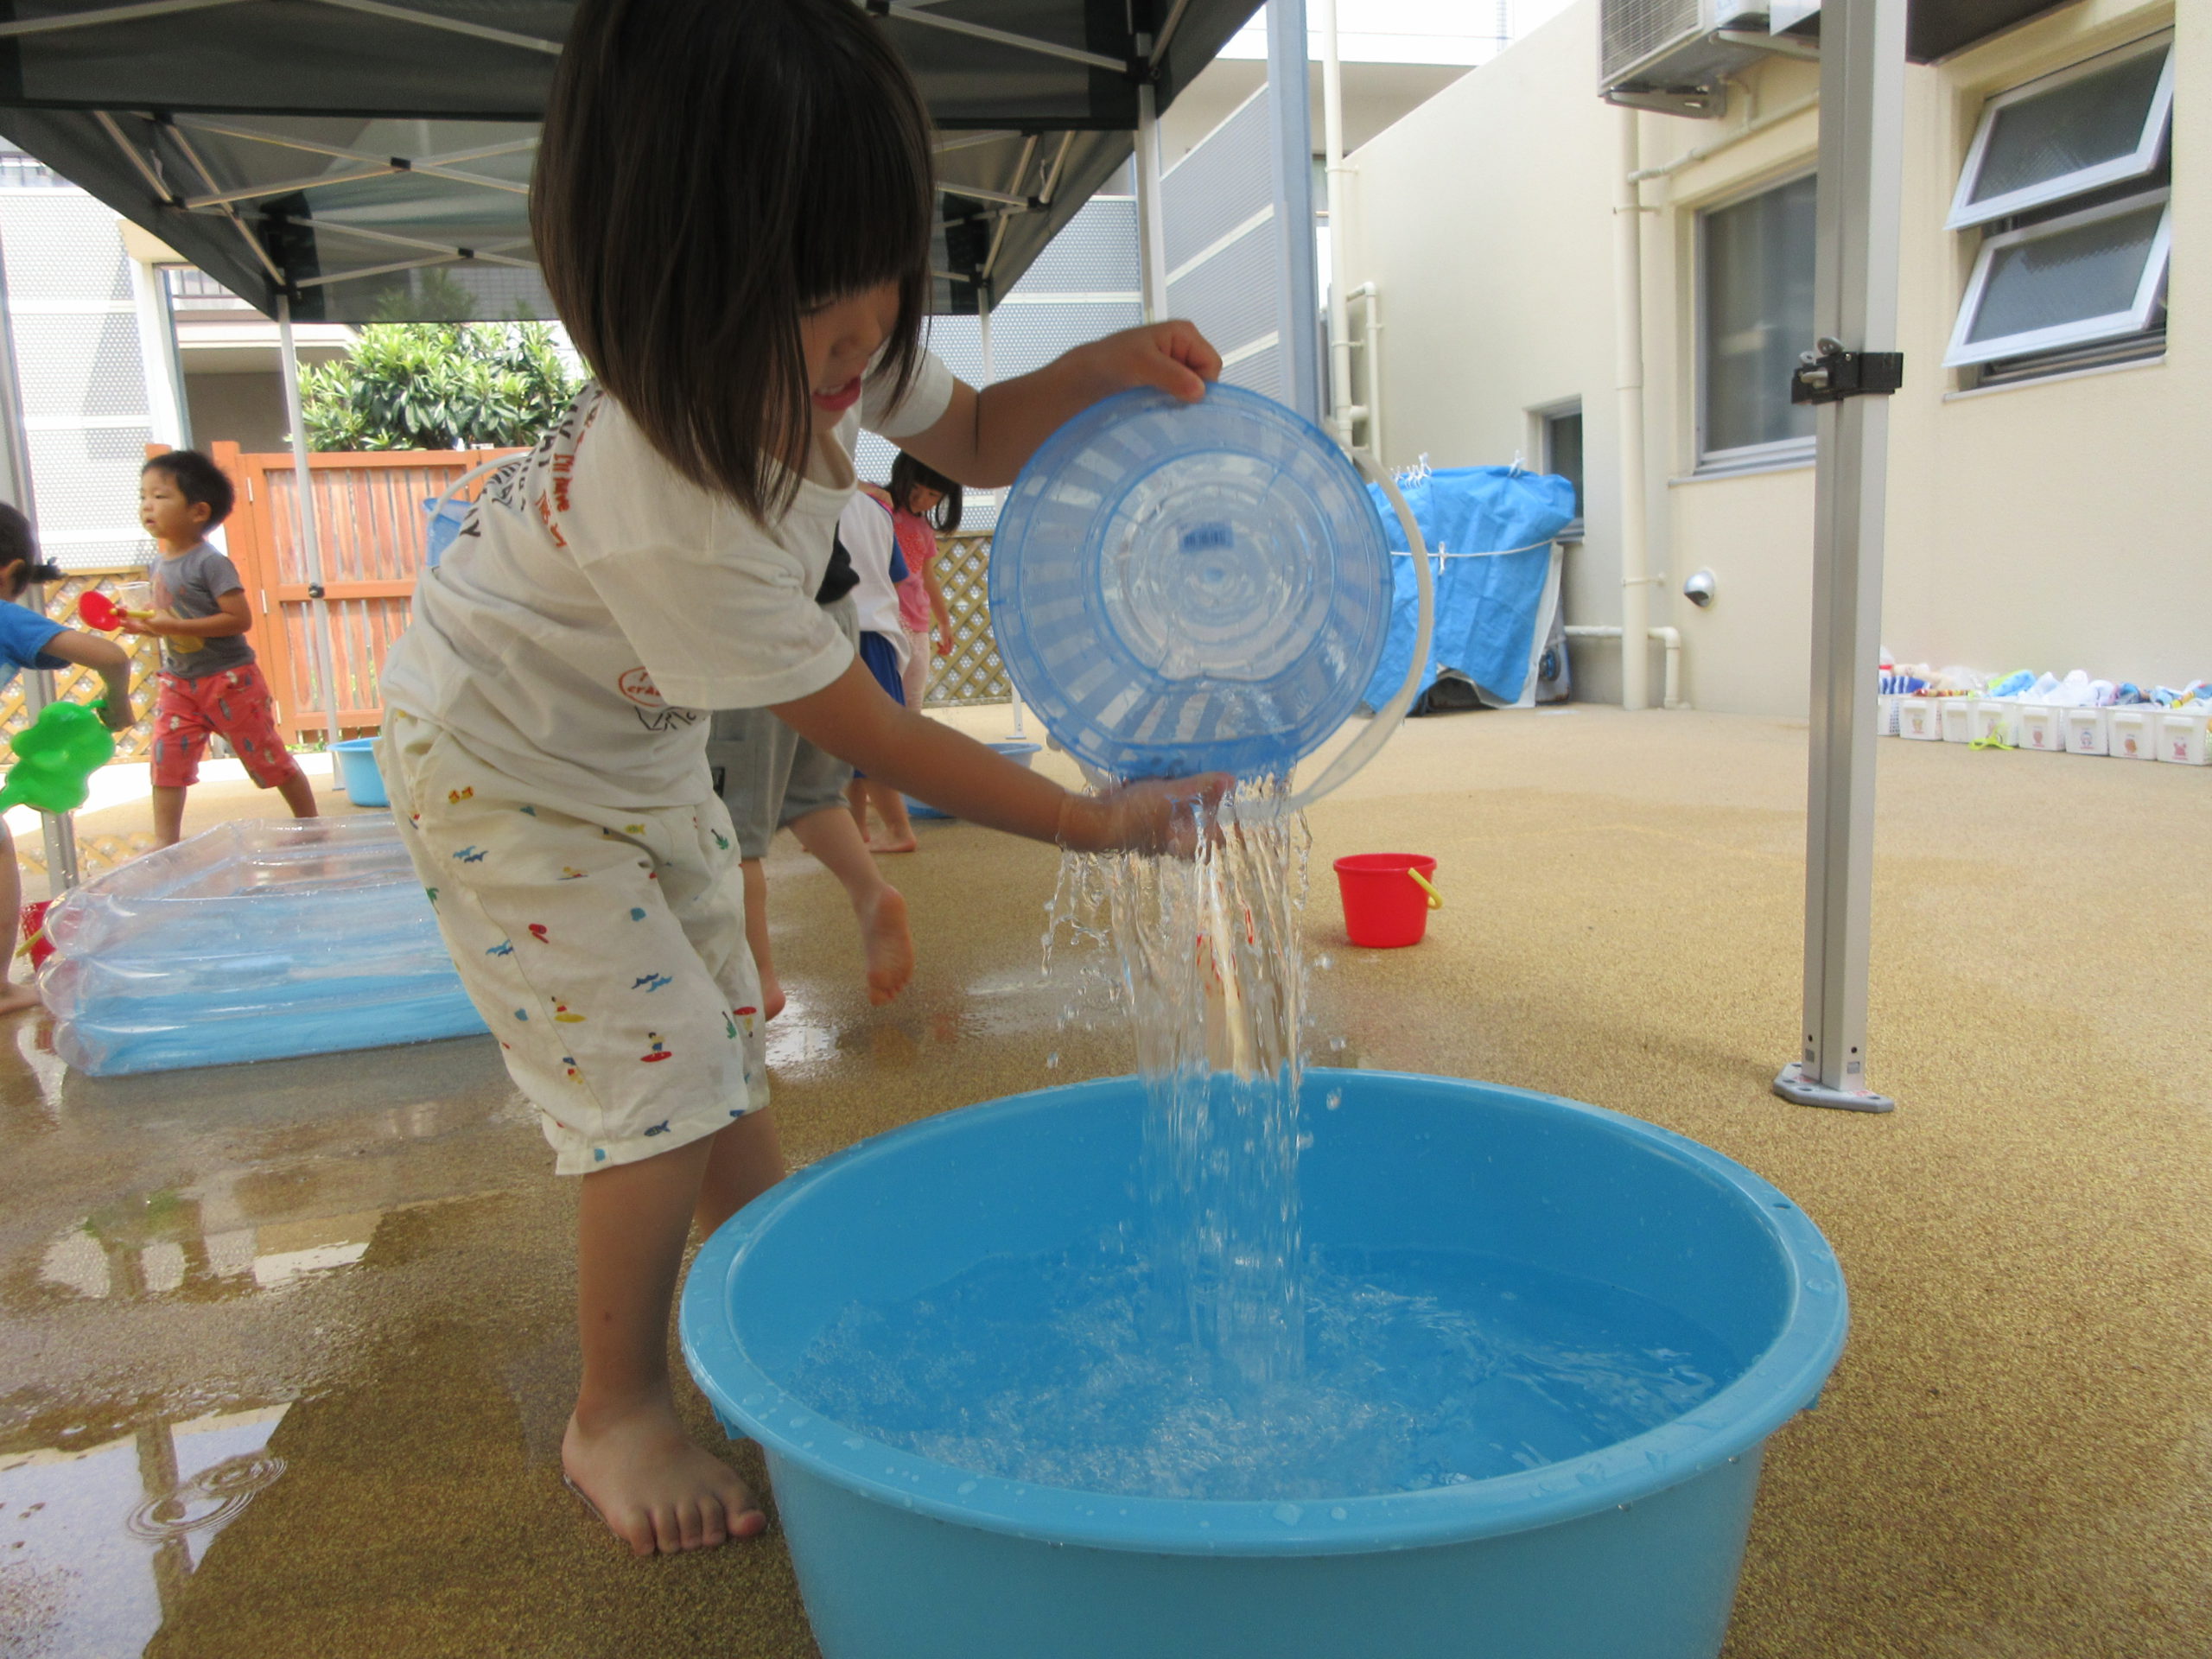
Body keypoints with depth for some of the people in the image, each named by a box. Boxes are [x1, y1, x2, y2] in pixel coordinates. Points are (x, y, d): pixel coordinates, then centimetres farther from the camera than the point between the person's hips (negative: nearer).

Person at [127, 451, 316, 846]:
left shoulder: (210, 563, -17)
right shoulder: (159, 564, 8)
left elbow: (240, 618, -24)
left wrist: (175, 625, -26)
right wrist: (145, 626, 0)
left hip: (229, 679, -7)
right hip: (178, 681, 7)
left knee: (268, 758, 3)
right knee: (166, 761, 2)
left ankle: (311, 825, 18)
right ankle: (165, 843, 9)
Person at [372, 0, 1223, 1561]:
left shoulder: (825, 350, -19)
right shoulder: (674, 524, -42)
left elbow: (972, 436, 1)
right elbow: (873, 735, -33)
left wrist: (1105, 366, -19)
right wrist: (1094, 818, -26)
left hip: (643, 747, 8)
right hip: (504, 774, -8)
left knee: (724, 1033, 13)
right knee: (655, 1064, -11)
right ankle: (617, 1415, 11)